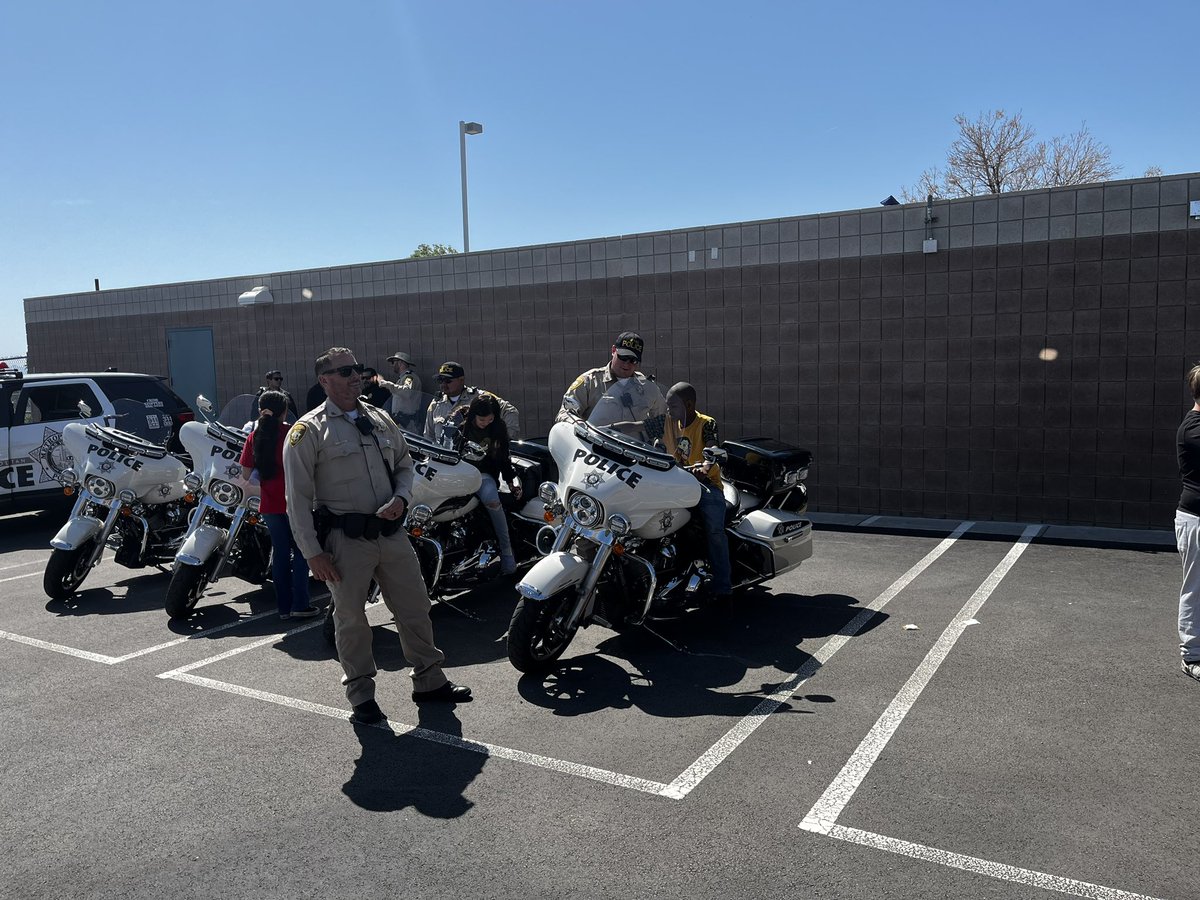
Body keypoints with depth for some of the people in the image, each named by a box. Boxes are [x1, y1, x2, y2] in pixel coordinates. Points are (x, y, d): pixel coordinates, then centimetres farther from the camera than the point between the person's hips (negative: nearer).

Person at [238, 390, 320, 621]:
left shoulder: (254, 436, 3)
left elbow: (246, 472, 3)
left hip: (269, 504, 5)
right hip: (293, 501, -4)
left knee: (280, 552, 12)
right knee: (300, 552, 5)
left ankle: (284, 606, 17)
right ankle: (299, 605, 2)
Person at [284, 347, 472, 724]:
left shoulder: (380, 420, 10)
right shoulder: (308, 430, -6)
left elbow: (404, 464, 21)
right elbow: (298, 497, -8)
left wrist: (401, 498, -1)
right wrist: (313, 552, -11)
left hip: (392, 533, 5)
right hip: (345, 540, -5)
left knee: (415, 608, 11)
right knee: (350, 619, 6)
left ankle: (429, 680, 27)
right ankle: (362, 696, 22)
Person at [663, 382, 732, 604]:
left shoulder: (707, 424, -8)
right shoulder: (668, 421, 11)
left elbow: (714, 449, -25)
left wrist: (706, 465, -48)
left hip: (705, 483, -5)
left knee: (715, 531, -28)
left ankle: (722, 589, -23)